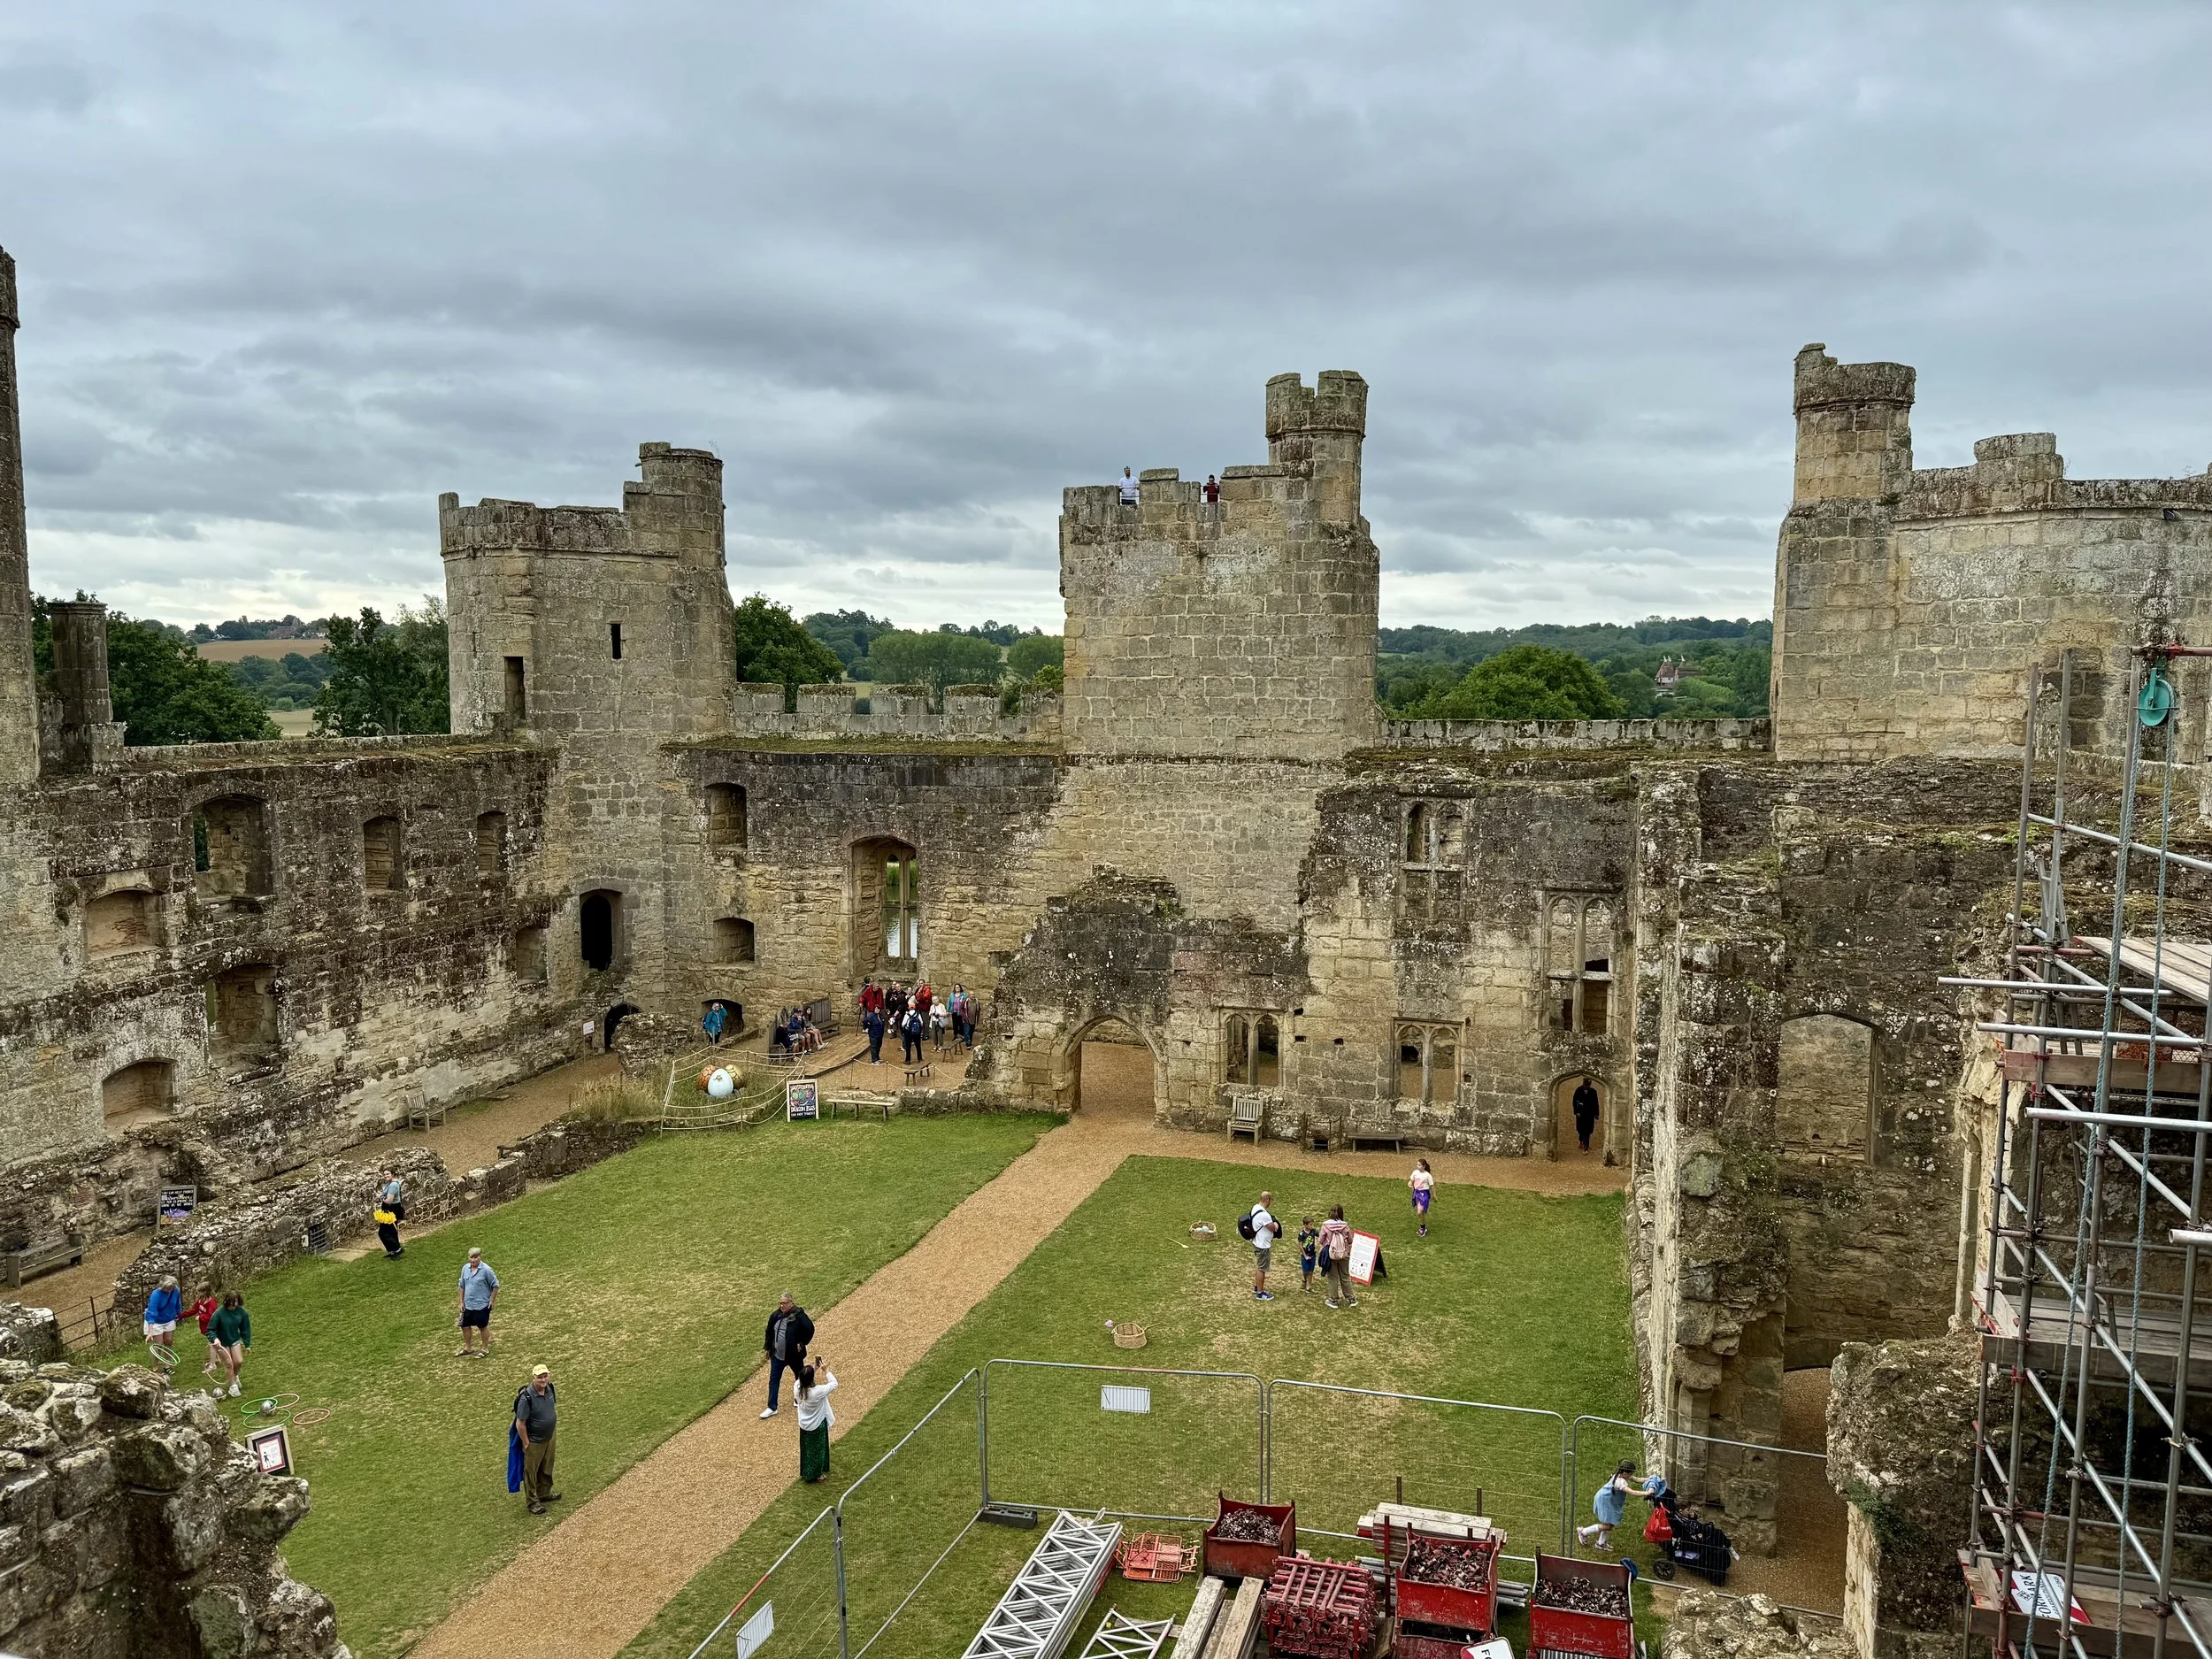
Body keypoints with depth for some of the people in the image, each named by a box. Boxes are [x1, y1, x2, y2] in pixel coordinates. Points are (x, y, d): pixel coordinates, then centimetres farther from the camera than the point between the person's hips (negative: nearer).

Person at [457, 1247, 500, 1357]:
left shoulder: (486, 1269, -17)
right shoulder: (465, 1268, -2)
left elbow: (495, 1285, -9)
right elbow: (462, 1286, 10)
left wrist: (492, 1301, -9)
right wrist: (461, 1302, 8)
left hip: (482, 1305, -5)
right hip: (468, 1305, 5)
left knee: (483, 1327, 8)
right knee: (465, 1326, 13)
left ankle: (485, 1349, 24)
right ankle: (468, 1348, 33)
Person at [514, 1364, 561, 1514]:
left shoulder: (549, 1388, -10)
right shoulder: (527, 1398, -32)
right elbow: (520, 1424, -24)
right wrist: (526, 1444, -17)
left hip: (549, 1438, 7)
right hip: (534, 1441, -7)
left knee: (547, 1468, 25)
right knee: (531, 1472, 14)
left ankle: (545, 1493, 46)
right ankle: (533, 1502, 31)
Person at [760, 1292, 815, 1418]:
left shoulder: (799, 1315, -21)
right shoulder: (775, 1315, -5)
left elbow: (810, 1329, -13)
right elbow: (769, 1332, 9)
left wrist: (802, 1343, -13)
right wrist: (768, 1348, 12)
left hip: (794, 1355, -4)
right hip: (777, 1355, 4)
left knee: (799, 1376, 18)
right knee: (774, 1380, 5)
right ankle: (772, 1408, 13)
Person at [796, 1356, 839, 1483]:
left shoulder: (797, 1387, -23)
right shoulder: (818, 1391, -37)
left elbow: (802, 1379, 2)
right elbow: (834, 1384, -21)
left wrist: (813, 1369, -6)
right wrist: (826, 1370, -18)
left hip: (804, 1425, 5)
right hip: (817, 1426, -5)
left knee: (805, 1449, 26)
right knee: (817, 1450, 19)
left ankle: (805, 1473, 46)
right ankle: (814, 1475, 35)